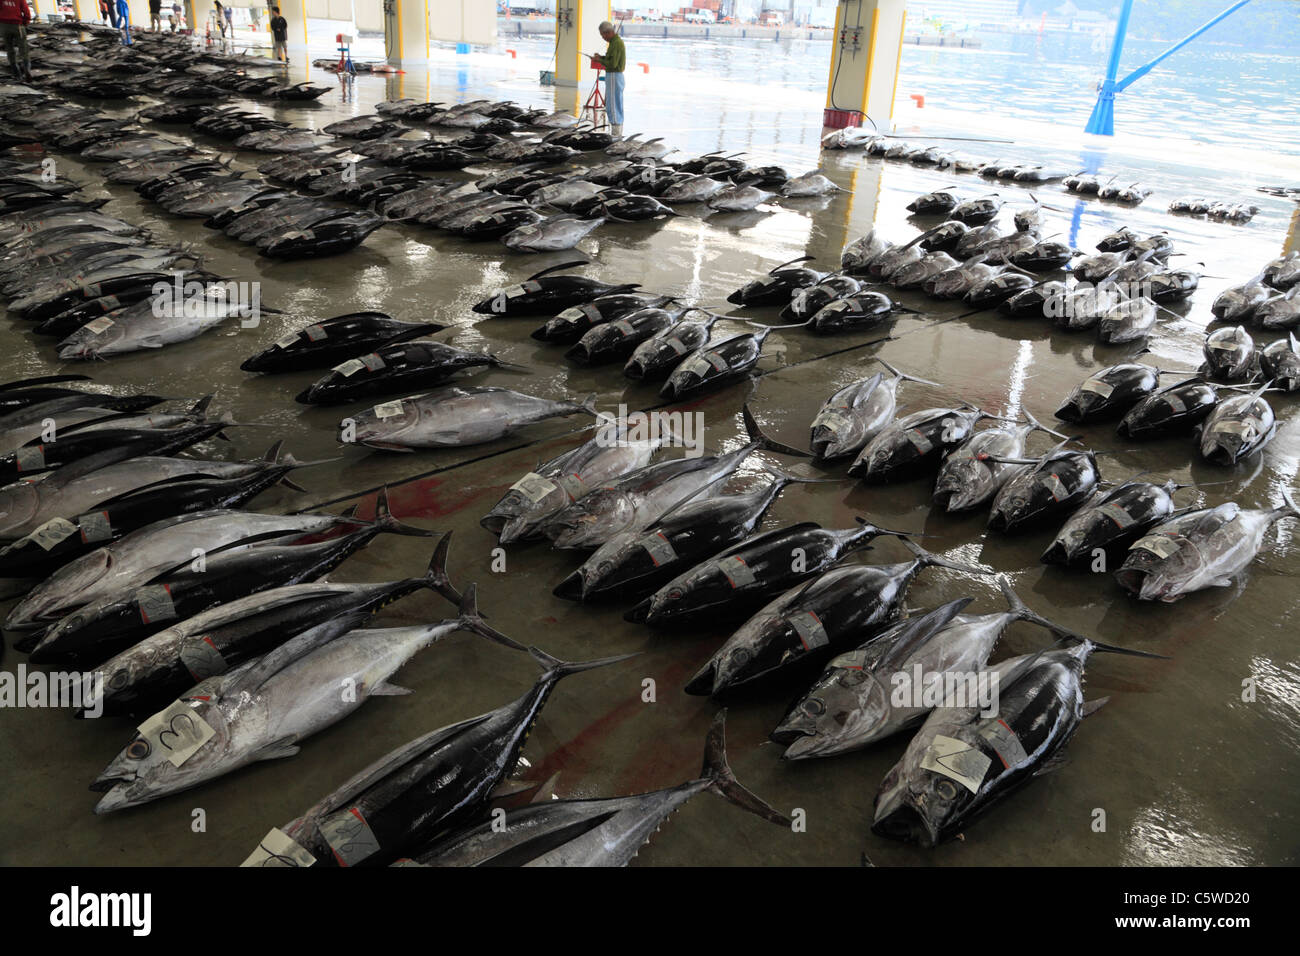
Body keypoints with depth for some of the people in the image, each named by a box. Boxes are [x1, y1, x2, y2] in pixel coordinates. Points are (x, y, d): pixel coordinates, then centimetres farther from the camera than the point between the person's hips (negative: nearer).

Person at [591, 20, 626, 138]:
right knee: (611, 106, 13)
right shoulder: (615, 41, 15)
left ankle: (616, 134, -4)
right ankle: (617, 133, 17)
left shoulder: (617, 43, -18)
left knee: (613, 106, -7)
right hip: (612, 76, 10)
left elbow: (613, 64, -24)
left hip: (614, 77, -10)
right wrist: (602, 57, 11)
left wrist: (599, 60, -10)